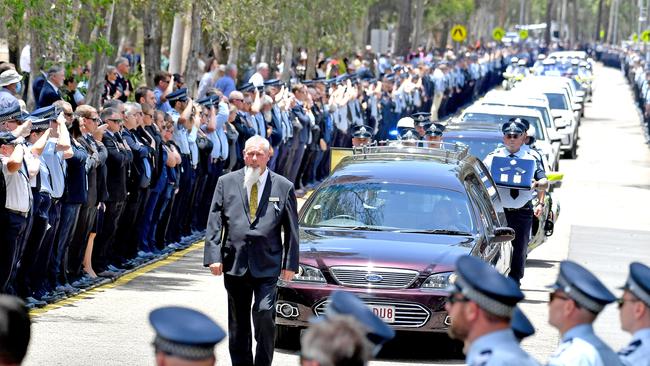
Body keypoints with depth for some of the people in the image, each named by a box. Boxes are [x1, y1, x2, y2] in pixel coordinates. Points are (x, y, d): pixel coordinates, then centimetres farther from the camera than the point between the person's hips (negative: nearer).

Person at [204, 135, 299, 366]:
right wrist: (214, 256, -6)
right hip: (235, 263, 2)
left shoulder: (283, 187, 4)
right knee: (238, 323, 9)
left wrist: (290, 263, 2)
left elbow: (291, 228, 7)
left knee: (264, 312, -17)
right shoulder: (226, 183, 7)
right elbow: (214, 223, 4)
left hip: (268, 266, -2)